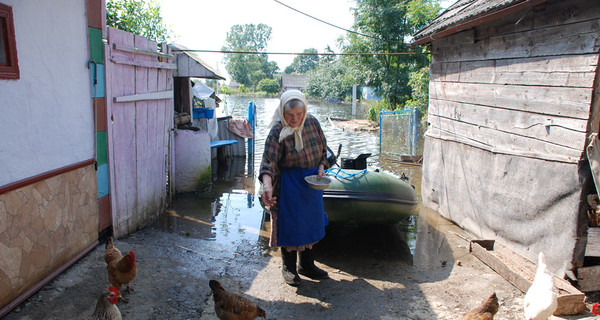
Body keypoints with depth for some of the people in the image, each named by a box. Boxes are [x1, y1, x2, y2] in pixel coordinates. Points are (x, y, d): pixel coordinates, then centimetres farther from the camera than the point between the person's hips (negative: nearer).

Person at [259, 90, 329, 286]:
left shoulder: (312, 123, -2)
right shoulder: (277, 132, -18)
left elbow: (323, 148, 11)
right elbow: (269, 160, -28)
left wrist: (321, 167, -5)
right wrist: (267, 185, -44)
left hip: (312, 180, 6)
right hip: (289, 183, -6)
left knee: (310, 222, 15)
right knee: (290, 224, 3)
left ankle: (307, 265, 34)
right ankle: (288, 268, 24)